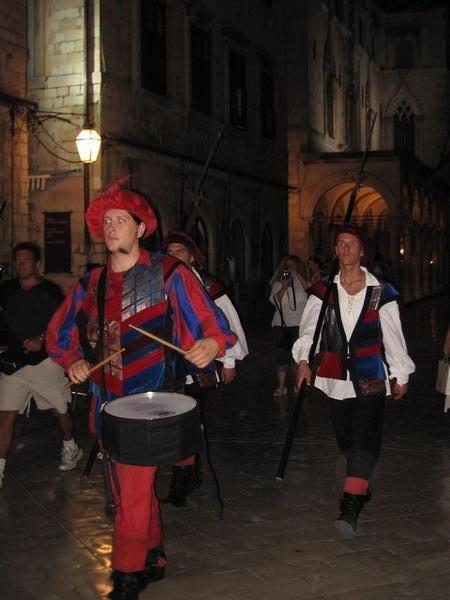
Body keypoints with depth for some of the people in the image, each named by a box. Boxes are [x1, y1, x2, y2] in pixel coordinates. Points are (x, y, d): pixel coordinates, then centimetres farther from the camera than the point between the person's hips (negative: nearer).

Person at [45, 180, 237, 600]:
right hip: (108, 401, 6)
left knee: (133, 494, -7)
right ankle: (152, 560, 35)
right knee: (132, 489, 17)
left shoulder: (168, 274, -5)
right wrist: (73, 361, 2)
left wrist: (210, 346, -30)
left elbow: (212, 325, -9)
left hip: (150, 402, -6)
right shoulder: (92, 282, 9)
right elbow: (61, 332, 20)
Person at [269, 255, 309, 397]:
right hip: (282, 325, 0)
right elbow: (275, 301, -5)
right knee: (282, 355, -2)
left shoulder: (301, 282, 9)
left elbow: (309, 289, -13)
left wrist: (297, 275, -18)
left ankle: (298, 384, 13)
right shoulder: (278, 284, 10)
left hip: (300, 325, 0)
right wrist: (284, 287, -16)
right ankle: (282, 387, 3)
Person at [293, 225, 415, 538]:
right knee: (346, 438, 13)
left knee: (364, 439, -12)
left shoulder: (381, 292, 0)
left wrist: (400, 375, 5)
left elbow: (393, 335, 3)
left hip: (370, 379, -3)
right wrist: (303, 360, -19)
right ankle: (363, 487, 37)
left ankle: (350, 509, -17)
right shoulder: (324, 290, 5)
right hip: (336, 377, 3)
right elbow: (309, 326, -4)